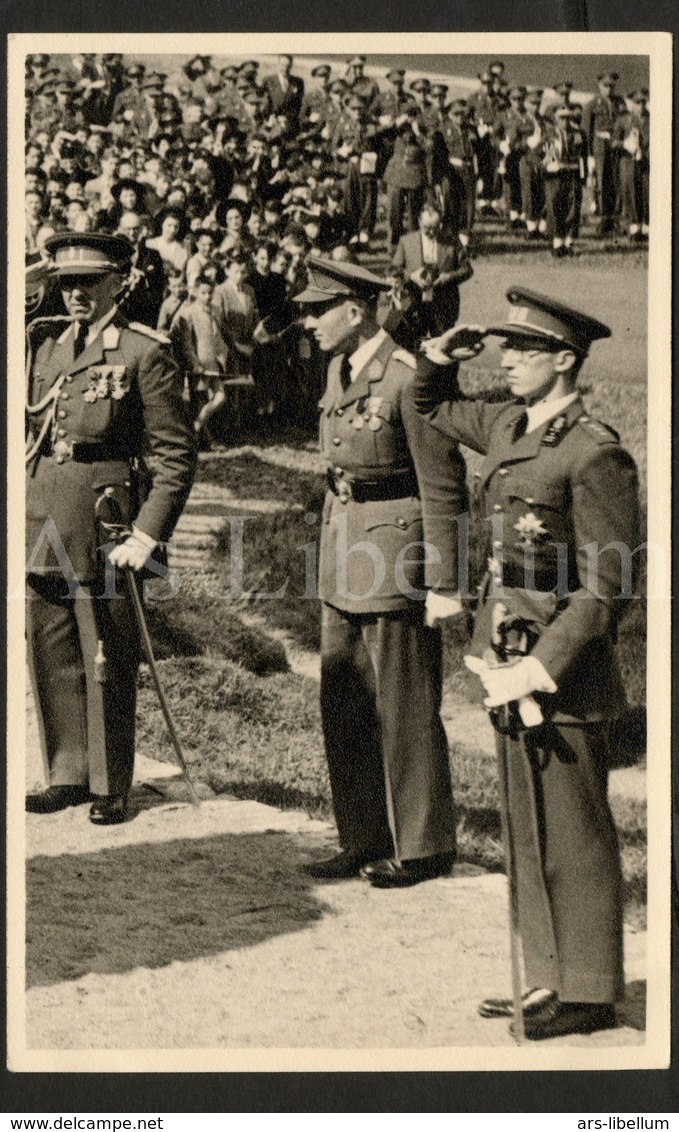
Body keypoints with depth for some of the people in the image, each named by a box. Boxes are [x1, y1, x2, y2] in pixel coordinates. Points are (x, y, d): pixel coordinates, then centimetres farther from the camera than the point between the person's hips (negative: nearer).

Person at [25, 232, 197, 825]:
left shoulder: (145, 352, -6)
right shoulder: (48, 347, 13)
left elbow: (177, 454, -8)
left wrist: (147, 536, -15)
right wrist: (26, 516, 12)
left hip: (105, 520, -6)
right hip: (44, 523, 6)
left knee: (107, 665, 2)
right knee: (52, 659, 10)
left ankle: (111, 787, 13)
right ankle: (69, 776, 22)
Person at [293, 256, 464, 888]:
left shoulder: (410, 378, -17)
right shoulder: (339, 369, 10)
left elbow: (444, 486, -15)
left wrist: (444, 584, -15)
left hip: (396, 554, -9)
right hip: (343, 551, 9)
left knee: (405, 710, 2)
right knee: (343, 706, 12)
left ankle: (424, 848, 15)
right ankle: (365, 841, 23)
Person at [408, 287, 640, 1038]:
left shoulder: (595, 454, -16)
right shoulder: (507, 426, 8)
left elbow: (605, 588, -17)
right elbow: (429, 409, 29)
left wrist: (540, 669, -21)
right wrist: (438, 360, 9)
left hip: (563, 674, -8)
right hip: (512, 661, 8)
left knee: (573, 836, 2)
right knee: (528, 830, 15)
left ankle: (588, 993, 13)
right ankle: (549, 980, 26)